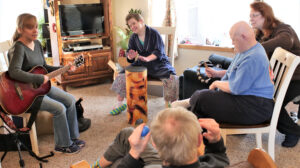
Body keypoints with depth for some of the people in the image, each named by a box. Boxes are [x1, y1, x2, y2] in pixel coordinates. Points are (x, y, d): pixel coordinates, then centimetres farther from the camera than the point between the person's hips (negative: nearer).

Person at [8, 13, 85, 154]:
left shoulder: (37, 44, 6)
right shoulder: (18, 48, -21)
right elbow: (14, 72, -38)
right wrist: (40, 79, -34)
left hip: (41, 86, 9)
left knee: (70, 100, 1)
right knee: (59, 108, -20)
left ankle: (72, 137, 13)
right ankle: (63, 145, 0)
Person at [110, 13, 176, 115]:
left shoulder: (153, 33, -6)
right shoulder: (133, 38, 9)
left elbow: (159, 51, -14)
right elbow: (129, 54, 6)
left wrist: (147, 58, -32)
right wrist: (130, 56, -20)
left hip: (157, 63, -4)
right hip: (140, 65, 4)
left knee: (171, 77, -31)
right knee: (122, 76, -17)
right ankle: (120, 104, -3)